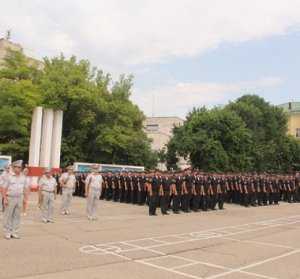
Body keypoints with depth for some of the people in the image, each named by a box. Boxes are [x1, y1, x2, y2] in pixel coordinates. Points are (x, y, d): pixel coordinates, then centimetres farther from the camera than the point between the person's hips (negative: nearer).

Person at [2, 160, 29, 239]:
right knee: (8, 216, 2)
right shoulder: (9, 176, -5)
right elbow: (4, 188, -6)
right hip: (10, 198, -4)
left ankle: (14, 232, 16)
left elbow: (26, 188, 10)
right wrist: (5, 199, -12)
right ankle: (7, 233, 12)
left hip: (19, 198, 4)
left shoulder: (23, 177, 6)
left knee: (17, 216, 7)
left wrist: (25, 198, 4)